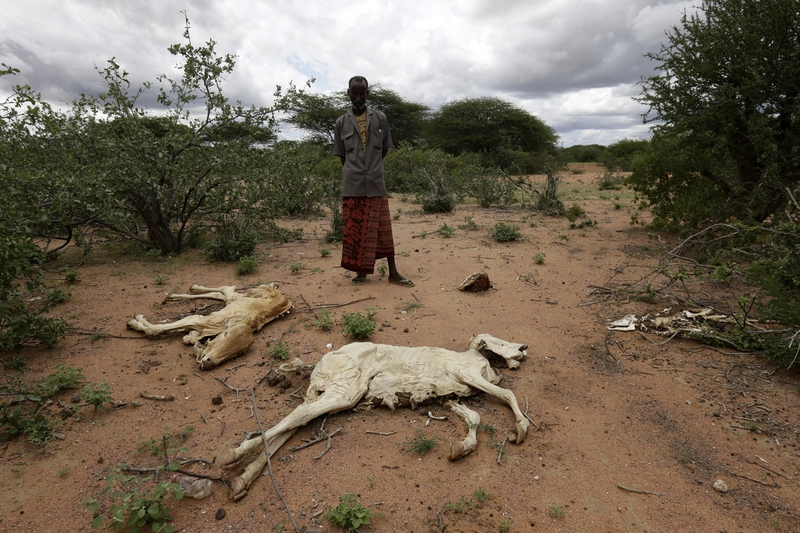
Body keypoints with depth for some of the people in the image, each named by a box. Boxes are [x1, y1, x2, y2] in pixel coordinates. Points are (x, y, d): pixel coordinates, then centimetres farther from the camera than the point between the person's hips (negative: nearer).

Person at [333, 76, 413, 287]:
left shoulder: (380, 118, 5)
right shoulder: (341, 122, 7)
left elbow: (385, 149, 12)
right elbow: (341, 155, 12)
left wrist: (372, 168, 10)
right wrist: (354, 172, 6)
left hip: (376, 183, -1)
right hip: (352, 185, 1)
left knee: (382, 228, 2)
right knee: (353, 229, 4)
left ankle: (393, 272, 7)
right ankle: (361, 270, 16)